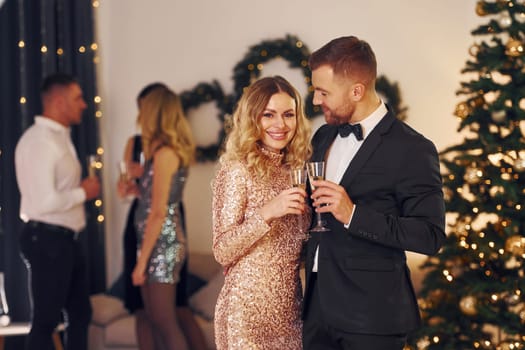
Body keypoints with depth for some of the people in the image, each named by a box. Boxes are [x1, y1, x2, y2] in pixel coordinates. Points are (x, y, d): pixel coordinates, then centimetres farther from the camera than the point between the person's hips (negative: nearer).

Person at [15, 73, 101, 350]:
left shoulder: (60, 137, 14)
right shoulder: (39, 141, -18)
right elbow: (45, 201, -27)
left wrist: (82, 190, 0)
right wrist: (83, 193, -13)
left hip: (65, 238, 10)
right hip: (46, 239, -10)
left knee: (80, 312, 17)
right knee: (46, 319, -2)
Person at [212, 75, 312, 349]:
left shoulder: (294, 170, 8)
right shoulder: (237, 170, -9)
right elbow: (222, 251, -14)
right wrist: (266, 213, -25)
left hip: (289, 306, 6)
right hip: (249, 306, -6)